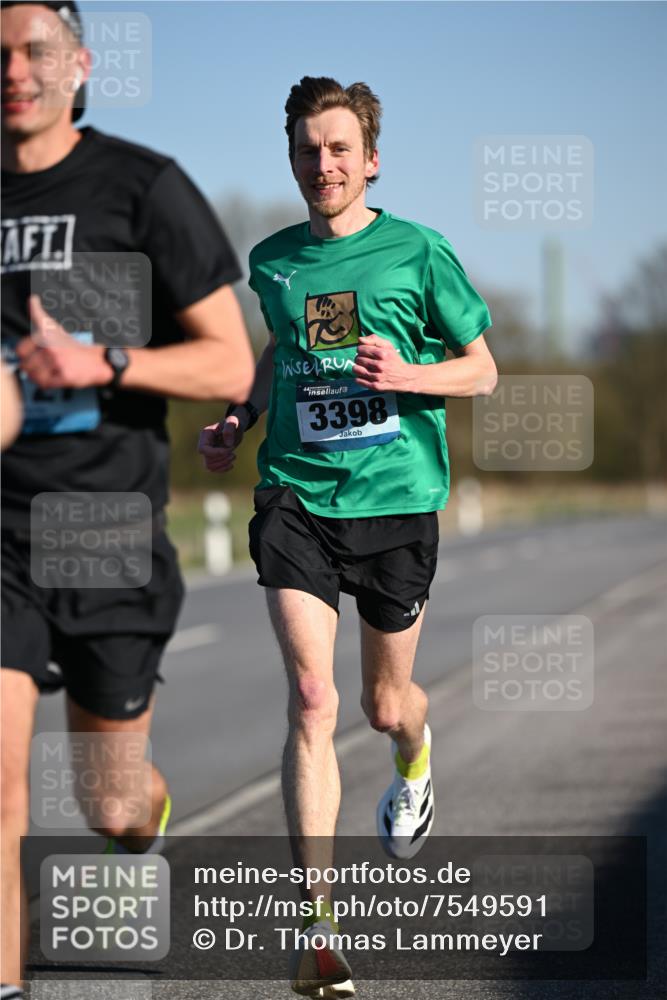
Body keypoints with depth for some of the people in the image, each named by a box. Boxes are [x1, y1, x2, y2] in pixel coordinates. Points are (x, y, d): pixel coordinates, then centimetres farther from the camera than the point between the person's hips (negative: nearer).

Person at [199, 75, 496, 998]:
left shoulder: (417, 252, -3)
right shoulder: (272, 261, 7)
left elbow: (482, 370, 3)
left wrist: (407, 375, -16)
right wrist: (240, 418, 12)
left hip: (397, 497, -1)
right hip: (296, 497, 1)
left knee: (385, 703, 13)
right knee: (311, 698, -14)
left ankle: (413, 759, 54)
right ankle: (317, 924, -15)